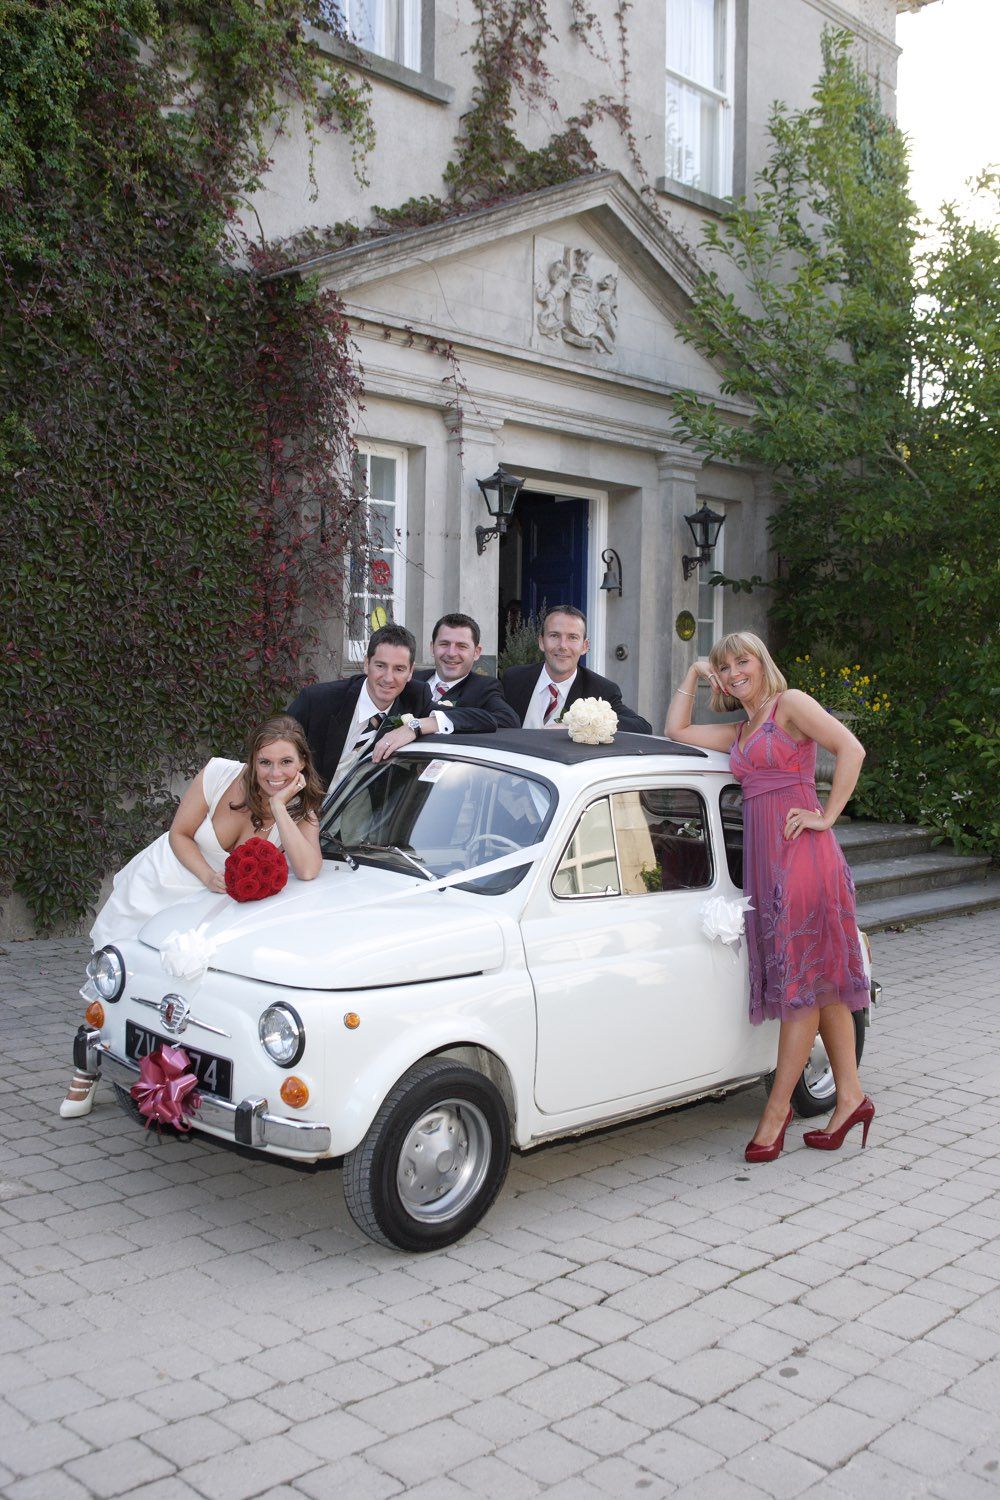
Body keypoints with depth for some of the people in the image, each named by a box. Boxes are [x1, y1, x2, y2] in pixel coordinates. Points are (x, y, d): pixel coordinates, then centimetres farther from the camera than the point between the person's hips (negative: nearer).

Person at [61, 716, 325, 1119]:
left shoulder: (301, 813, -18)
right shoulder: (219, 774, -21)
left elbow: (308, 870, -38)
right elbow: (180, 834, -10)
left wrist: (278, 805, -35)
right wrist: (209, 876, -27)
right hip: (156, 885, 0)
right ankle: (87, 1072, 29)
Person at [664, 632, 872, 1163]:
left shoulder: (791, 703, -1)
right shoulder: (738, 733, 21)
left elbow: (851, 749, -11)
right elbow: (675, 731, 24)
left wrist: (826, 816, -10)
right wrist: (693, 674, 22)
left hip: (802, 854, -8)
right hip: (763, 856, 8)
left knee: (805, 981, -3)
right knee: (820, 982, 10)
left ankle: (777, 1108, 0)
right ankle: (850, 1096, 15)